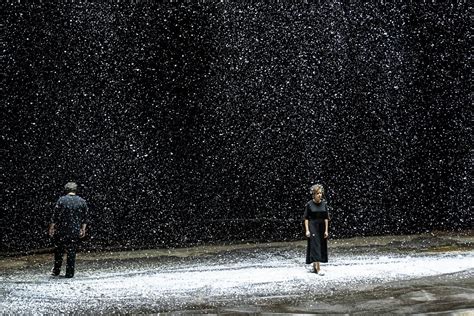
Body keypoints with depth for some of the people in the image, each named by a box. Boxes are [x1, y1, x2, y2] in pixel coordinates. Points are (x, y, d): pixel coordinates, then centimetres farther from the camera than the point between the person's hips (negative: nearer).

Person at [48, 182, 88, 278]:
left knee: (58, 251, 14)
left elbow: (55, 216, -5)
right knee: (71, 252, 7)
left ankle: (56, 270, 22)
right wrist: (83, 229, 12)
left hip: (61, 230, -1)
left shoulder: (61, 200, -6)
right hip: (75, 232, 1)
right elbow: (84, 219, 5)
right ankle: (70, 273, 8)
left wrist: (51, 228, 2)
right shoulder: (82, 201, 2)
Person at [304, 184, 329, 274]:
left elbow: (326, 218, 4)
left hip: (322, 227, 4)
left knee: (322, 246, 9)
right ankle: (318, 268, -11)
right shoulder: (309, 204, -6)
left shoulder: (324, 204, 3)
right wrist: (307, 230, -11)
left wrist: (326, 230, -1)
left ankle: (314, 266, 25)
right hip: (312, 227, -4)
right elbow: (306, 218, -5)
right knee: (315, 245, -9)